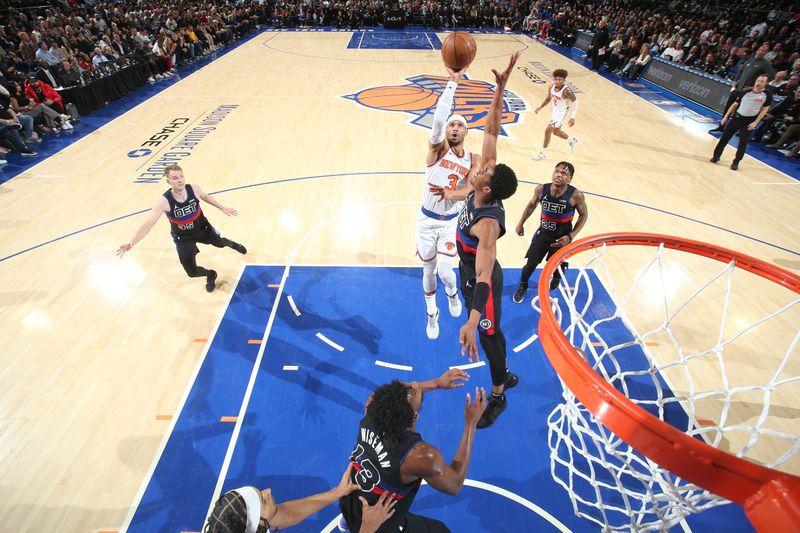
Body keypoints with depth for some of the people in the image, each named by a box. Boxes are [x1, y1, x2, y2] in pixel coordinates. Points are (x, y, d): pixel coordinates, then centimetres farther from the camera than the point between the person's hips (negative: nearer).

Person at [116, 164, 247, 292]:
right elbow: (147, 225, -33)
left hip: (203, 228, 2)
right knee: (192, 272, -1)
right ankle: (210, 275, 35)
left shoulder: (194, 189, -22)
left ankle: (231, 244, 69)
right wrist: (132, 242, -48)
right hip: (183, 238, -2)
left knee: (221, 243, 28)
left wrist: (223, 208, 11)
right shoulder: (164, 202, -31)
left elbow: (205, 197, 3)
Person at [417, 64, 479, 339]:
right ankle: (432, 315, 34)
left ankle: (453, 293, 26)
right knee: (429, 271, 9)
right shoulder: (437, 148, -11)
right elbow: (438, 120, -29)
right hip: (427, 220, -1)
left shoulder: (474, 160, -3)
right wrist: (452, 82, -36)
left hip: (452, 221, 1)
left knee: (445, 270, -13)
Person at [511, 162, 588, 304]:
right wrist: (521, 223, 8)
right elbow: (532, 205, 5)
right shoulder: (541, 189, -17)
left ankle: (555, 283, 52)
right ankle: (522, 286, 38)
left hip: (562, 238, -1)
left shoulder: (576, 195, -24)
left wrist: (571, 236, -17)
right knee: (530, 265, 9)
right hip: (542, 234, 1)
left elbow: (584, 215, -8)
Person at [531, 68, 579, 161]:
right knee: (556, 132, 23)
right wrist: (540, 107, 0)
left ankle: (543, 154, 1)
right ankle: (573, 140, 48)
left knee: (548, 130, -12)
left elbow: (574, 101, -16)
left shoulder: (566, 90, -29)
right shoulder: (551, 87, -10)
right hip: (555, 111, 8)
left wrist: (572, 117, -20)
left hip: (562, 112, -8)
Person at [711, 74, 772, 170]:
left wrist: (755, 122, -14)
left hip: (749, 121, -2)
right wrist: (726, 117, 4)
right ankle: (716, 155, 14)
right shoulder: (747, 92, 3)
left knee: (743, 142, -3)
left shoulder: (767, 95, -5)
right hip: (737, 117, 3)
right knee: (725, 137, 1)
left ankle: (736, 162, 6)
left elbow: (764, 110, -5)